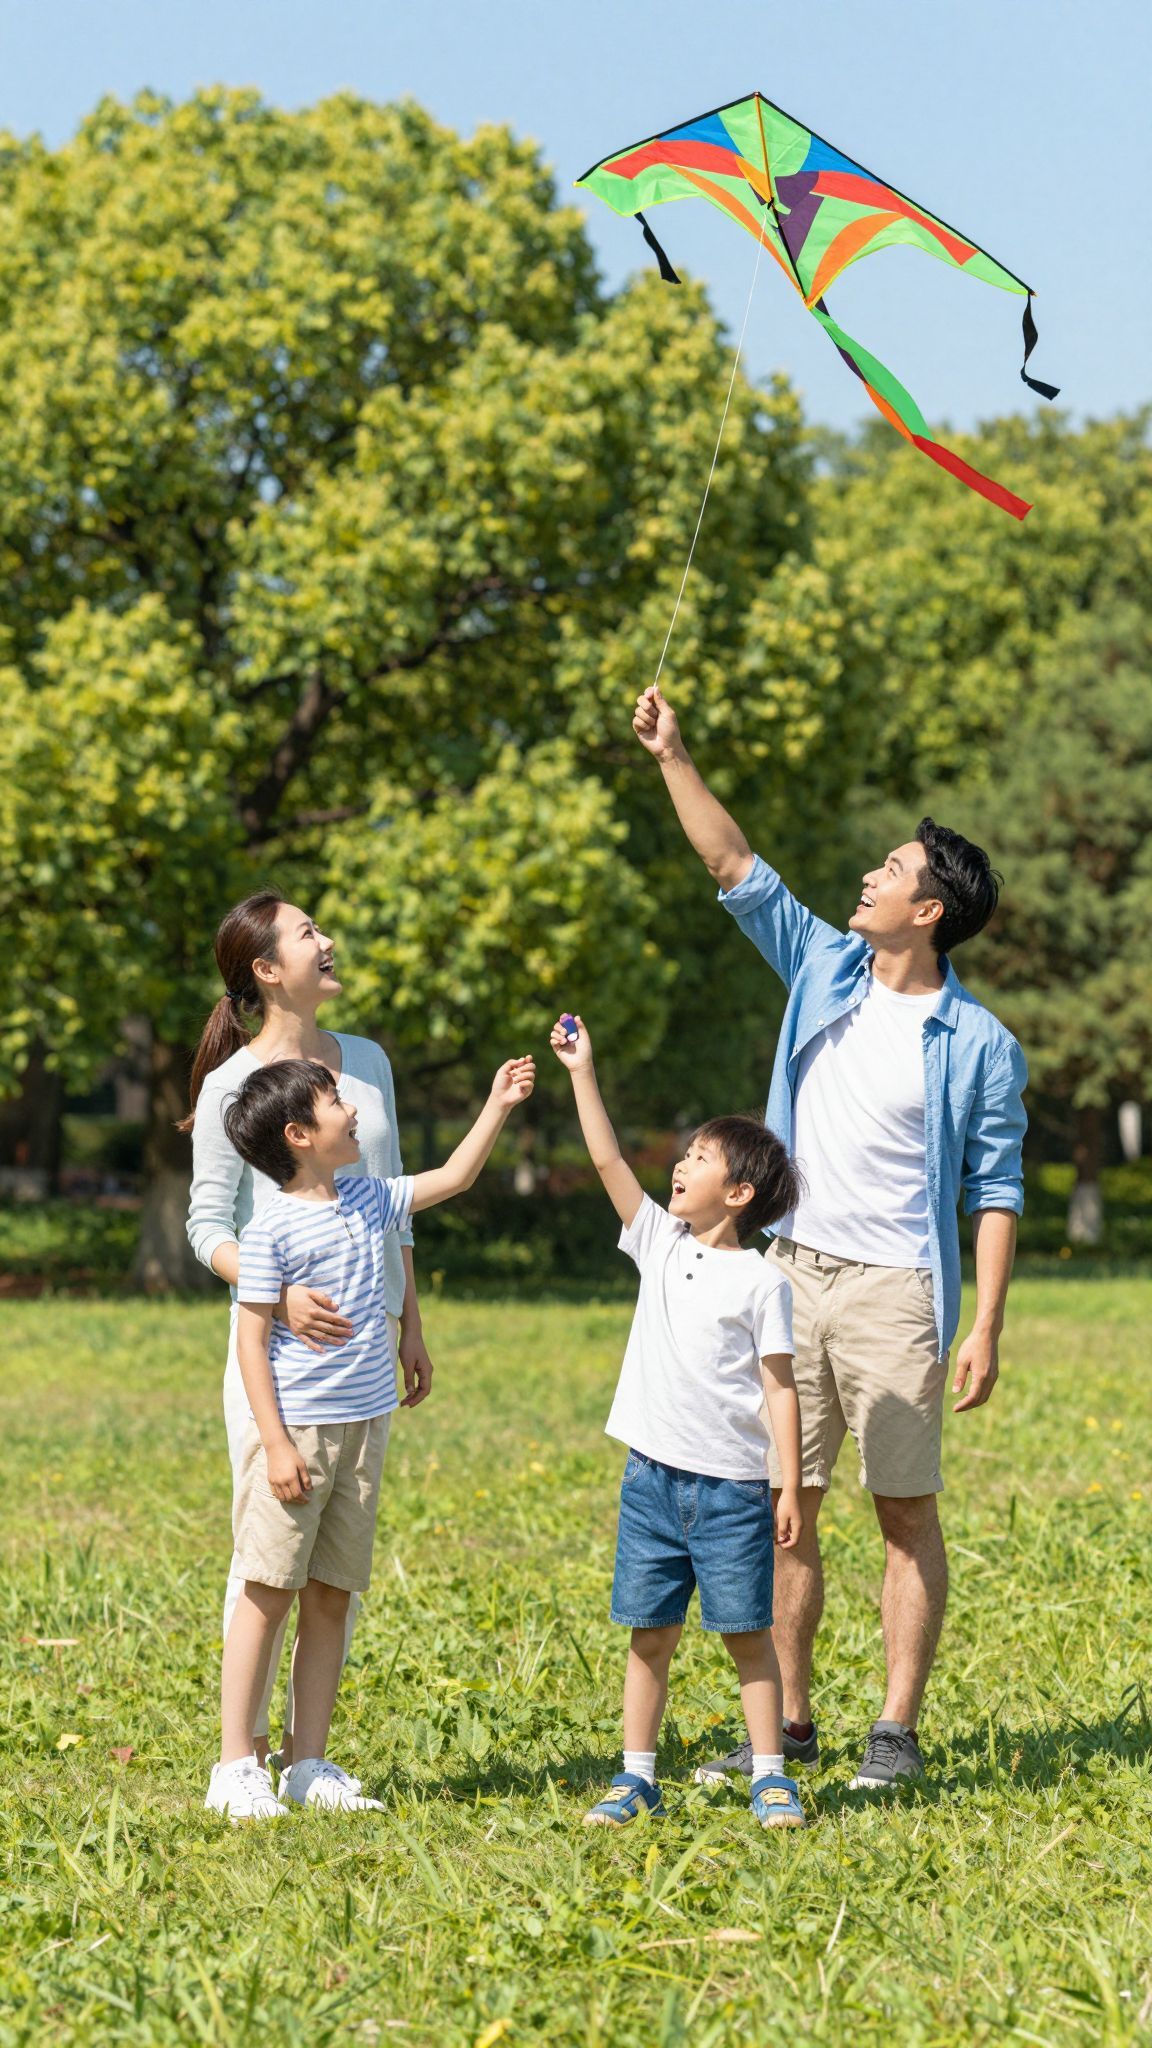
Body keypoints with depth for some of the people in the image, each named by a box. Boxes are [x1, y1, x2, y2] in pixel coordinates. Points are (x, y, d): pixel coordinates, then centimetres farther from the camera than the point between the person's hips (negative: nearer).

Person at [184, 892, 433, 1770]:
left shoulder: (367, 1061, 10)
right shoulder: (234, 1086, -6)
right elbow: (208, 1225, -7)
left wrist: (411, 1326, 14)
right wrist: (278, 1293, -25)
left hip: (362, 1338, 5)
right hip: (277, 1336, -5)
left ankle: (305, 1746, 16)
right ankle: (245, 1747, 3)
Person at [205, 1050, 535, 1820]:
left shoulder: (369, 1200, 9)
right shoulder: (272, 1230, -11)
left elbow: (453, 1178, 23)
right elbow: (253, 1340, -11)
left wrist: (498, 1105, 15)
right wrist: (276, 1443, -16)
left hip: (364, 1426, 7)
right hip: (298, 1429, -7)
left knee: (331, 1598, 9)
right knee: (269, 1594, -4)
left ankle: (311, 1765, 14)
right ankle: (236, 1766, 0)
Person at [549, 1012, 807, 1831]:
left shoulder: (760, 1280, -5)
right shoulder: (660, 1242, 7)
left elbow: (780, 1387, -5)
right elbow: (608, 1160, 1)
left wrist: (792, 1487, -8)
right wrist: (583, 1073, -4)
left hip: (732, 1487, -4)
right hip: (655, 1478, 4)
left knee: (748, 1634, 2)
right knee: (650, 1635, 7)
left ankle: (771, 1776, 10)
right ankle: (637, 1778, 13)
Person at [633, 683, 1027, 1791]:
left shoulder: (978, 1045, -5)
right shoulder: (825, 969, 8)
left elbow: (995, 1191, -5)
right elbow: (737, 867, 10)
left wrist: (985, 1328, -11)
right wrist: (673, 759, 3)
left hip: (894, 1289, -5)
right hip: (791, 1274, 5)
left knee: (907, 1510, 0)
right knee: (782, 1507, 6)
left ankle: (896, 1732, 4)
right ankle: (787, 1723, 13)